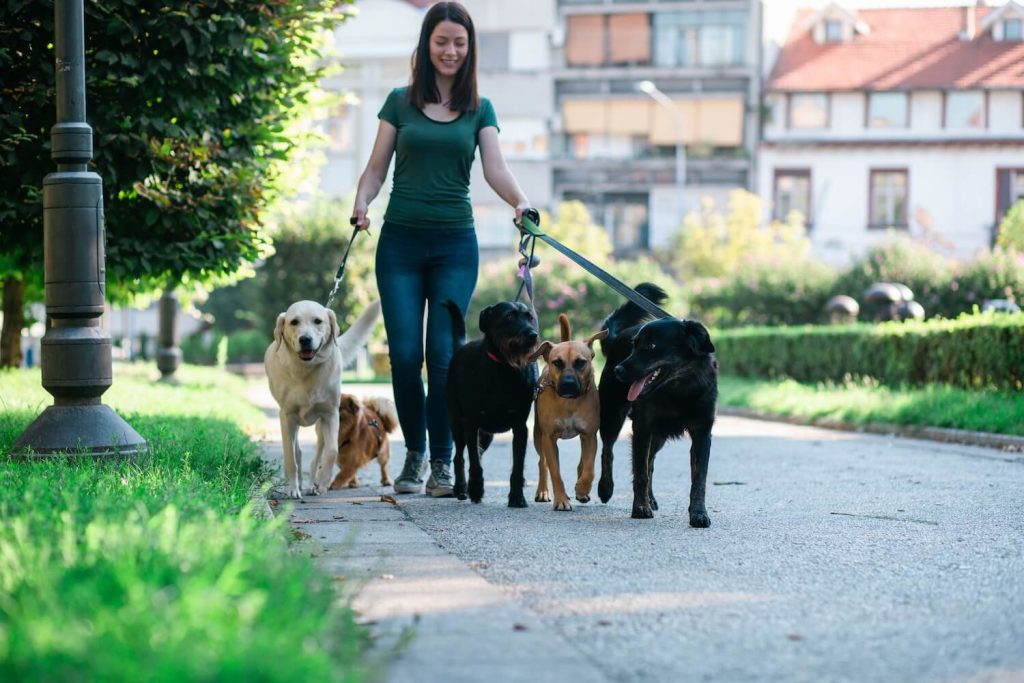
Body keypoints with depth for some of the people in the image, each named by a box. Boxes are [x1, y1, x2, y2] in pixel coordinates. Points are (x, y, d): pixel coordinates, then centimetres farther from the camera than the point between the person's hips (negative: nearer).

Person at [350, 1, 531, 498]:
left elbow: (495, 169, -3)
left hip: (455, 244, 0)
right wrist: (362, 201, -12)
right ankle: (414, 453, 13)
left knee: (444, 354, -8)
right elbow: (377, 167, 8)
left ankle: (442, 462, 1)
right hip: (400, 240, 0)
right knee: (405, 354, -5)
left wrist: (520, 201, -23)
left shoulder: (479, 110, 9)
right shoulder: (400, 102, 8)